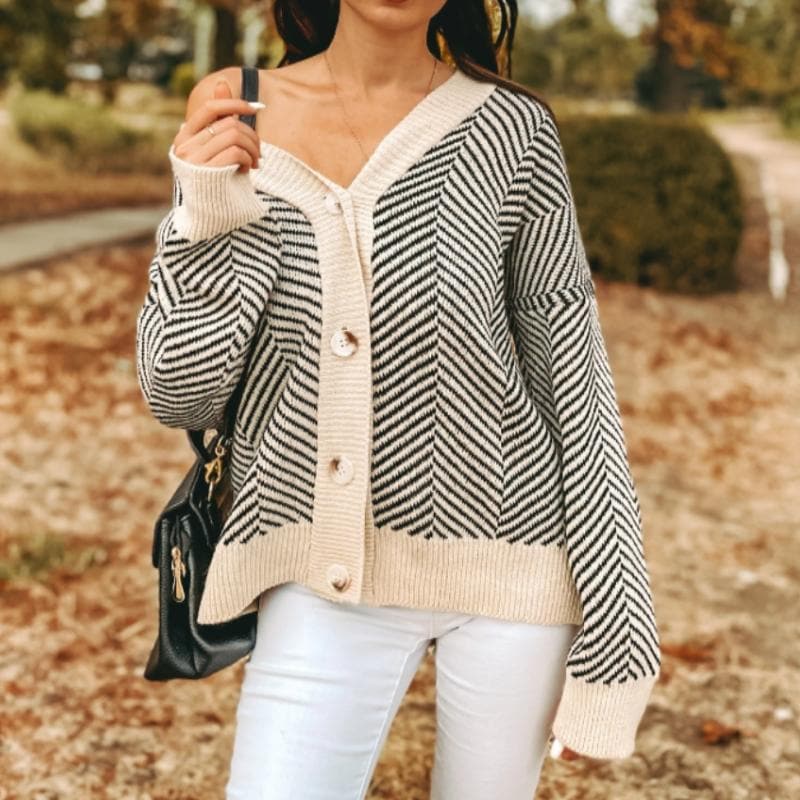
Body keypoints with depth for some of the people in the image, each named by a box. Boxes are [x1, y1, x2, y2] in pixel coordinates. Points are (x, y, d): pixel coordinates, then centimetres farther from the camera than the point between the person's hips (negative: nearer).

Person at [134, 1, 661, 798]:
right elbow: (179, 396, -1)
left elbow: (575, 382, -2)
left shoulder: (509, 131, -7)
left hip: (508, 570, -1)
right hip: (325, 581, 1)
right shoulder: (230, 123, -2)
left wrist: (617, 615, -2)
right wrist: (206, 220, -18)